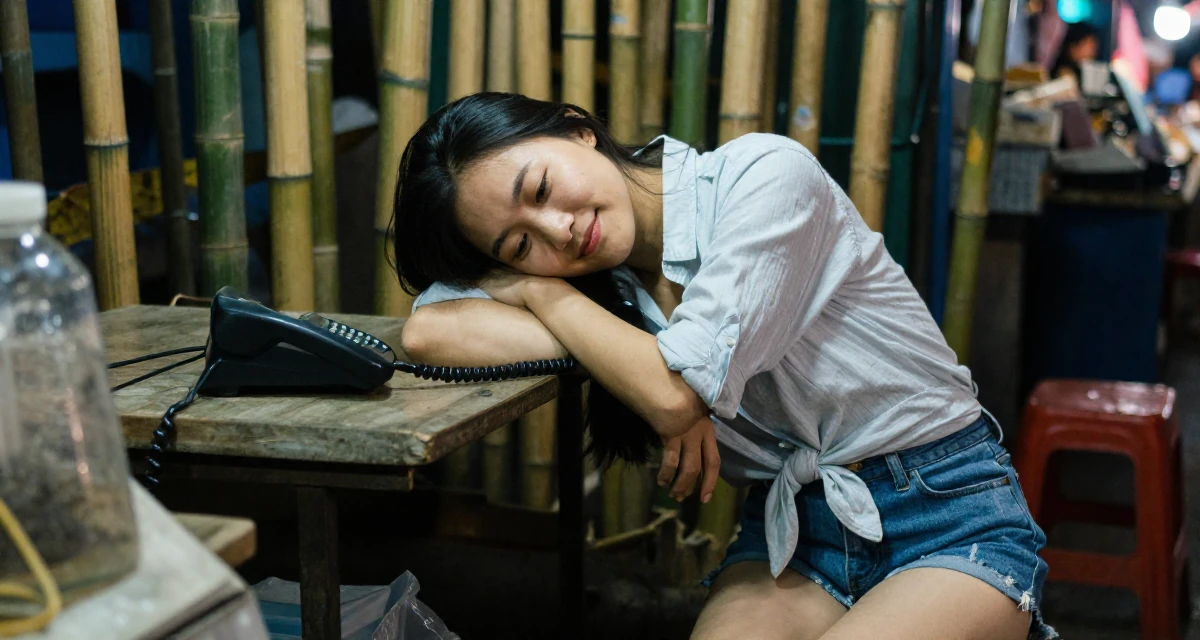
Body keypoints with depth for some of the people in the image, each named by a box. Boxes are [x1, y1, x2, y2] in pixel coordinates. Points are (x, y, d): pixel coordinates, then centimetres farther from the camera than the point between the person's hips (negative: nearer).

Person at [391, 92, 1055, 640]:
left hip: (951, 520, -3)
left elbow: (675, 391, -22)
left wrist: (544, 293, -8)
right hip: (790, 526, 4)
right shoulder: (597, 282, 0)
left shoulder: (763, 173, -16)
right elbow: (428, 330, -13)